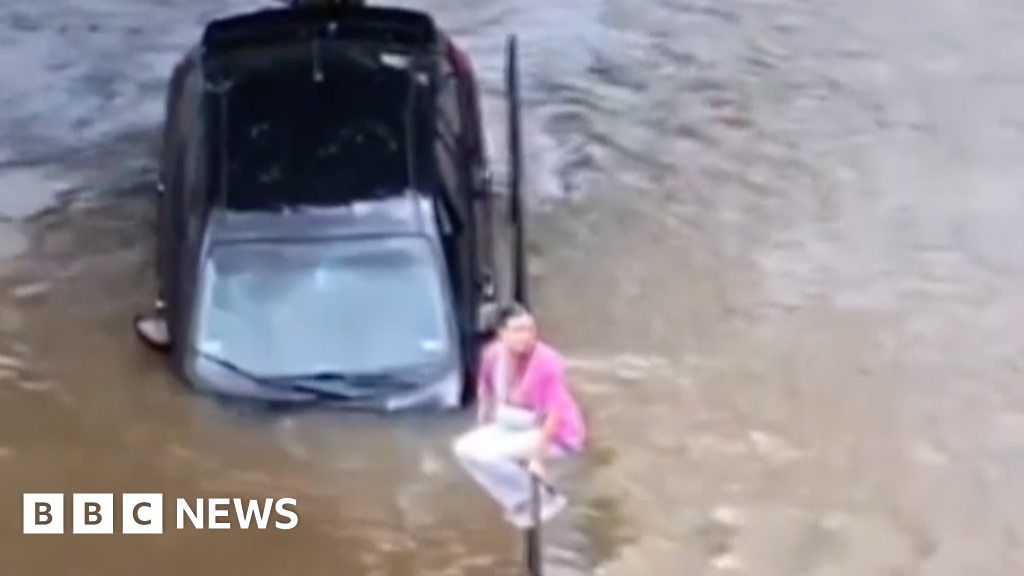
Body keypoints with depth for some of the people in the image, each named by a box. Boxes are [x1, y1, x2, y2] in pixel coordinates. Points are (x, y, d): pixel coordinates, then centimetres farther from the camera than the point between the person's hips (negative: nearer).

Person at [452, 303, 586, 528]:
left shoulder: (547, 362, -26)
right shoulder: (494, 354, -9)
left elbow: (556, 414, -26)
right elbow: (486, 393, 8)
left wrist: (539, 456, -25)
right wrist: (483, 430, 11)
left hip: (554, 434, -7)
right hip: (511, 426, 7)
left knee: (488, 453, -25)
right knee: (465, 448, -8)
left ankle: (543, 499, -7)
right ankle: (519, 500, 3)